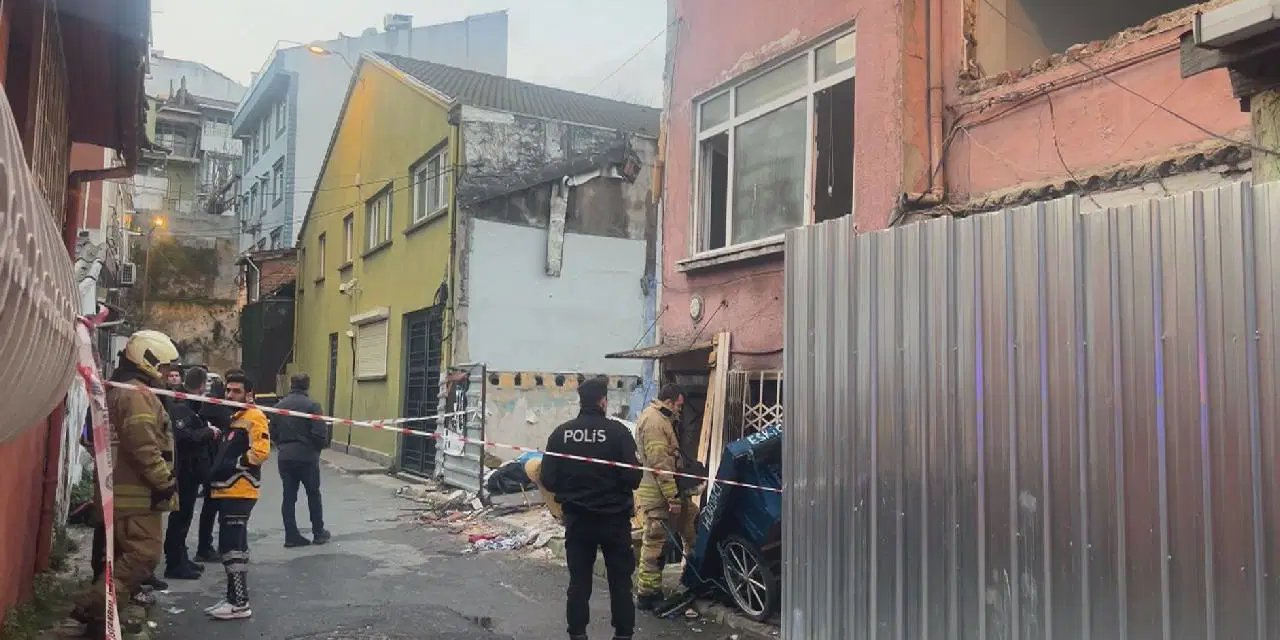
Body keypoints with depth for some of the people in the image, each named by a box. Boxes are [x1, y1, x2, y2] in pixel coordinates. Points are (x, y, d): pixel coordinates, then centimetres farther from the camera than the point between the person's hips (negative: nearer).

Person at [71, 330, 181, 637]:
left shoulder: (117, 391, 19)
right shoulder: (138, 394, -15)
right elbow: (143, 446, -23)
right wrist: (165, 481, -16)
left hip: (122, 489, 11)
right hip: (137, 492, -11)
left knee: (125, 553, 17)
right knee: (145, 553, -10)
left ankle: (99, 607, 22)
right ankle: (94, 605, -13)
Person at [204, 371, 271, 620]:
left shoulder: (254, 417, -10)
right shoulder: (233, 418, 21)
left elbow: (261, 452, -22)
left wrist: (233, 465, -18)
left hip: (240, 492, -10)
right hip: (227, 491, 10)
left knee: (231, 547, -10)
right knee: (233, 546, 15)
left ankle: (239, 604, -4)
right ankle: (235, 598, 24)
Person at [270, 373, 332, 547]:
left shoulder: (279, 405, 4)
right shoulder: (312, 405, -12)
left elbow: (273, 433, 6)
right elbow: (319, 433, -16)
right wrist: (323, 443, 5)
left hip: (284, 457, 4)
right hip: (307, 456, -4)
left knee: (289, 496, 8)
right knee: (313, 494, 11)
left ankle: (291, 536, 9)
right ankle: (318, 533, 18)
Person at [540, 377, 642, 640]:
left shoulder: (561, 433, -5)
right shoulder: (618, 431, -13)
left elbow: (547, 480, -6)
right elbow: (633, 478, -16)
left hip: (577, 519, 2)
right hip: (614, 518, -2)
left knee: (579, 581, 13)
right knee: (620, 581, 12)